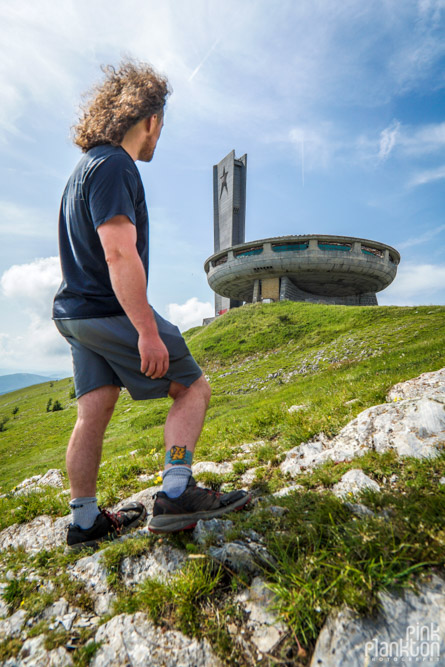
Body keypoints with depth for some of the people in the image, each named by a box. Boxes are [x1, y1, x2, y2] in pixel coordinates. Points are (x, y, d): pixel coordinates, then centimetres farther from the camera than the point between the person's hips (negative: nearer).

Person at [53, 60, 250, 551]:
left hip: (77, 310, 10)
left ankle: (84, 522, 21)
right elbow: (120, 254, -23)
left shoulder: (88, 166, 21)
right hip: (110, 310, -10)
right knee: (192, 387, -1)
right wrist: (148, 331, -24)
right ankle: (175, 493, -5)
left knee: (93, 412, 10)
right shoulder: (114, 166, -11)